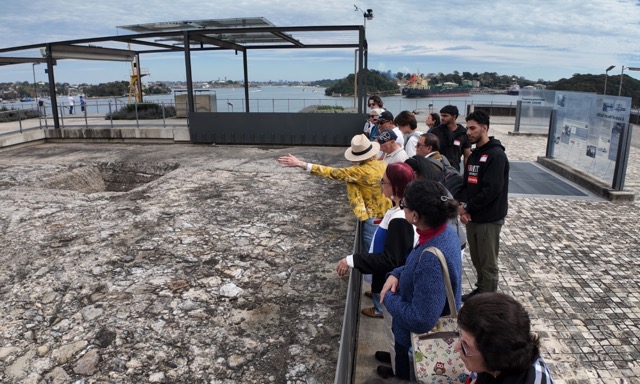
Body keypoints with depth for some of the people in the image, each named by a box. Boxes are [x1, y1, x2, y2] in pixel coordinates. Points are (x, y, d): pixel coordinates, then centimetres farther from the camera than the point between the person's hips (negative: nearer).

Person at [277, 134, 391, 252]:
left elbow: (332, 172, -25)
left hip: (373, 219, -7)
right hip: (388, 214, 7)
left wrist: (301, 164, -25)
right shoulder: (382, 164, -4)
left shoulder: (360, 172, -23)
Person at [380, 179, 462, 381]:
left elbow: (421, 321, -35)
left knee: (405, 375, 22)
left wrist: (389, 298, -20)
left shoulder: (432, 259, -39)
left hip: (421, 342, -8)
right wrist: (396, 274, -10)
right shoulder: (444, 231, -11)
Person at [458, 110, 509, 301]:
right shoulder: (474, 154, 11)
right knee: (477, 259, 19)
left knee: (488, 264, 4)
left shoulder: (496, 155, -15)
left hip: (489, 219, -8)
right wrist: (463, 206, -5)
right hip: (472, 217, 8)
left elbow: (491, 190, -22)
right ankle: (481, 290, 36)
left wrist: (468, 208, -13)